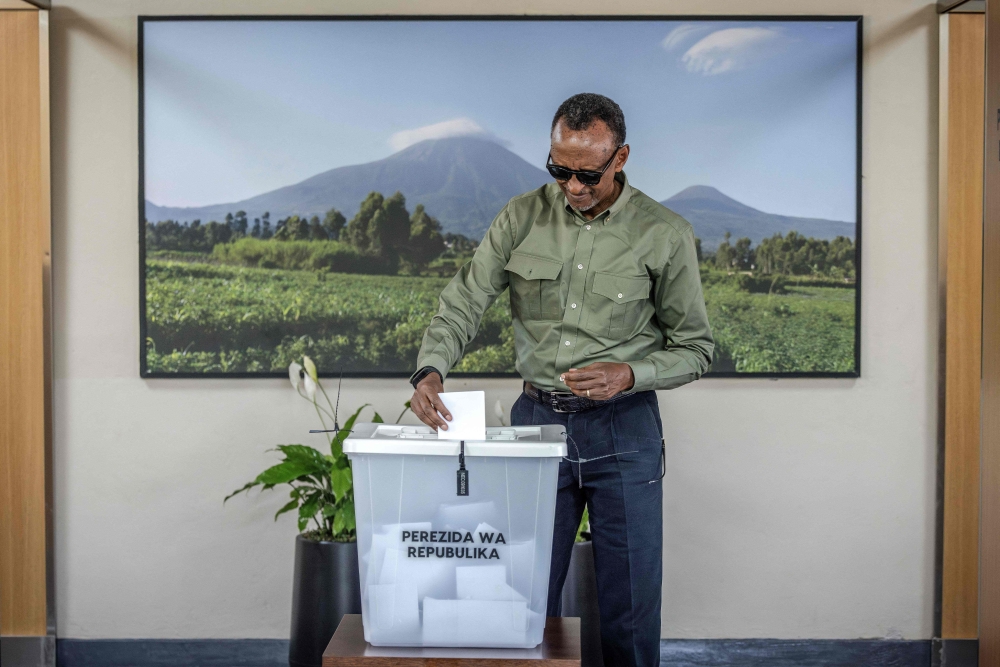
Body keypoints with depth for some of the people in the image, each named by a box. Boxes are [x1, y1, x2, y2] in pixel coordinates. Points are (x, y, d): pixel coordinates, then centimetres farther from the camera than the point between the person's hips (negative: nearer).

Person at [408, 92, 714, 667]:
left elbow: (695, 349, 1)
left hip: (623, 430, -1)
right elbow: (464, 302, 0)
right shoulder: (523, 217, 1)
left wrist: (630, 374, -17)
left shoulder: (665, 235, -5)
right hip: (536, 420, 2)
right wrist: (431, 370, -18)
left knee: (630, 605, 7)